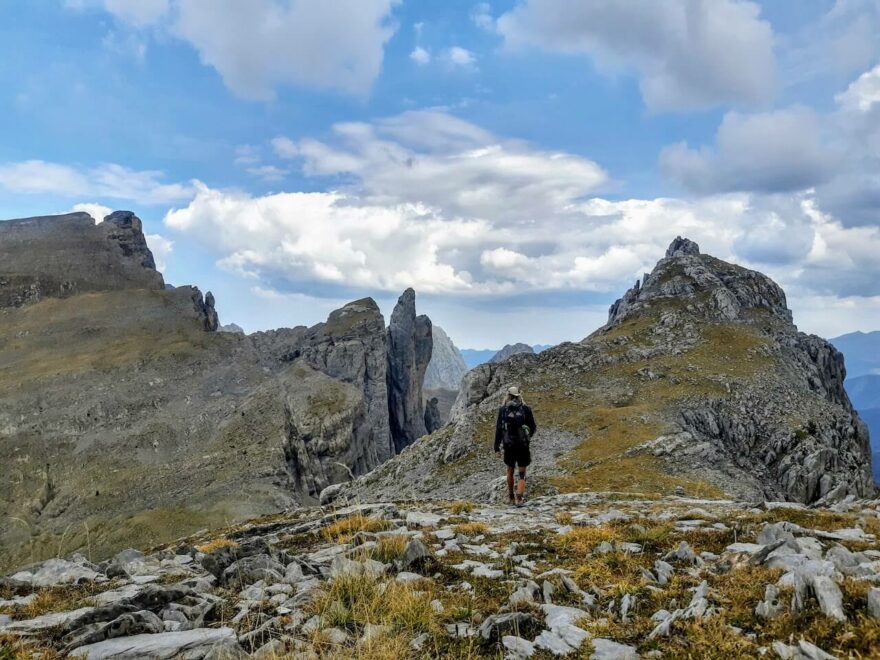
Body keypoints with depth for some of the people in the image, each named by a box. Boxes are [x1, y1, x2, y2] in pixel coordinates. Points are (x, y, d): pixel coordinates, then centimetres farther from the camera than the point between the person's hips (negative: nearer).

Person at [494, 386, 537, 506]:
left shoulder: (502, 410, -2)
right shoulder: (526, 409, -4)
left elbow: (498, 429, -4)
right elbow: (533, 427, 2)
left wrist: (497, 446, 1)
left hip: (508, 445, 1)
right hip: (523, 445, -1)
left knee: (510, 470, 21)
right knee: (522, 473, 5)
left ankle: (511, 496, 31)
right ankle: (519, 496, -15)